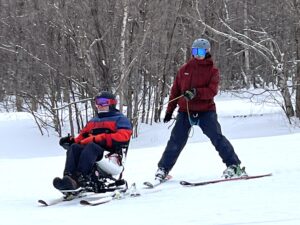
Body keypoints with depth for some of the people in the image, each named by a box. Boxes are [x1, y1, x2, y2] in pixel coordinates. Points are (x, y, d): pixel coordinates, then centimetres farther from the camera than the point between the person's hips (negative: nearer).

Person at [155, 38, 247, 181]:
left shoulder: (212, 71, 0)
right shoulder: (184, 69, 8)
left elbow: (212, 91, -14)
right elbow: (175, 91, 14)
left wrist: (196, 93, -30)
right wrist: (169, 111, 15)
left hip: (206, 111, -3)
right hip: (185, 111, 3)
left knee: (216, 137, -14)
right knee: (176, 141, 1)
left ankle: (234, 166, -11)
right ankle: (163, 168, 14)